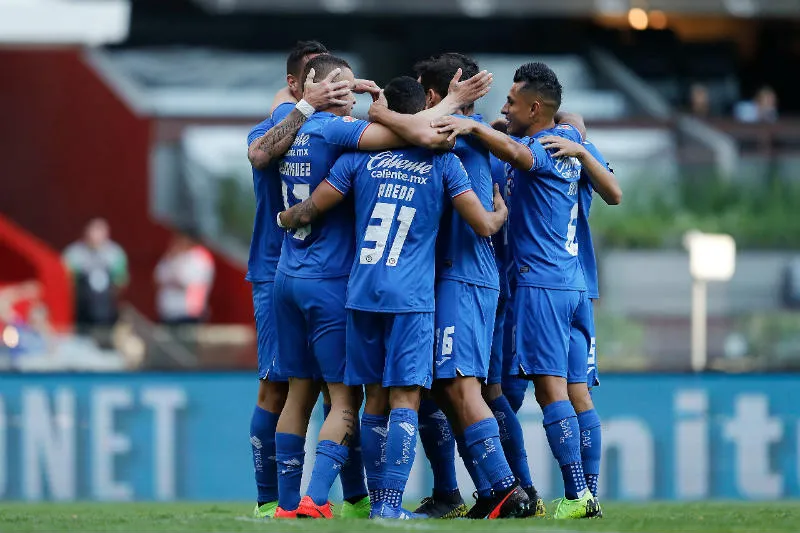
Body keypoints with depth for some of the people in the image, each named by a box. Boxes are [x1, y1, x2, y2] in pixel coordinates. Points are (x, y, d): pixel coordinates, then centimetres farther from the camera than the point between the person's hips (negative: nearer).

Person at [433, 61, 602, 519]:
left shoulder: (541, 147, -11)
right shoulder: (568, 137, 15)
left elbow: (515, 152, -36)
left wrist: (474, 127, -48)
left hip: (541, 283, -9)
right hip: (575, 284, 9)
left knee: (551, 387, -12)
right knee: (574, 390, 7)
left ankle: (577, 496, -18)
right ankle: (588, 493, 6)